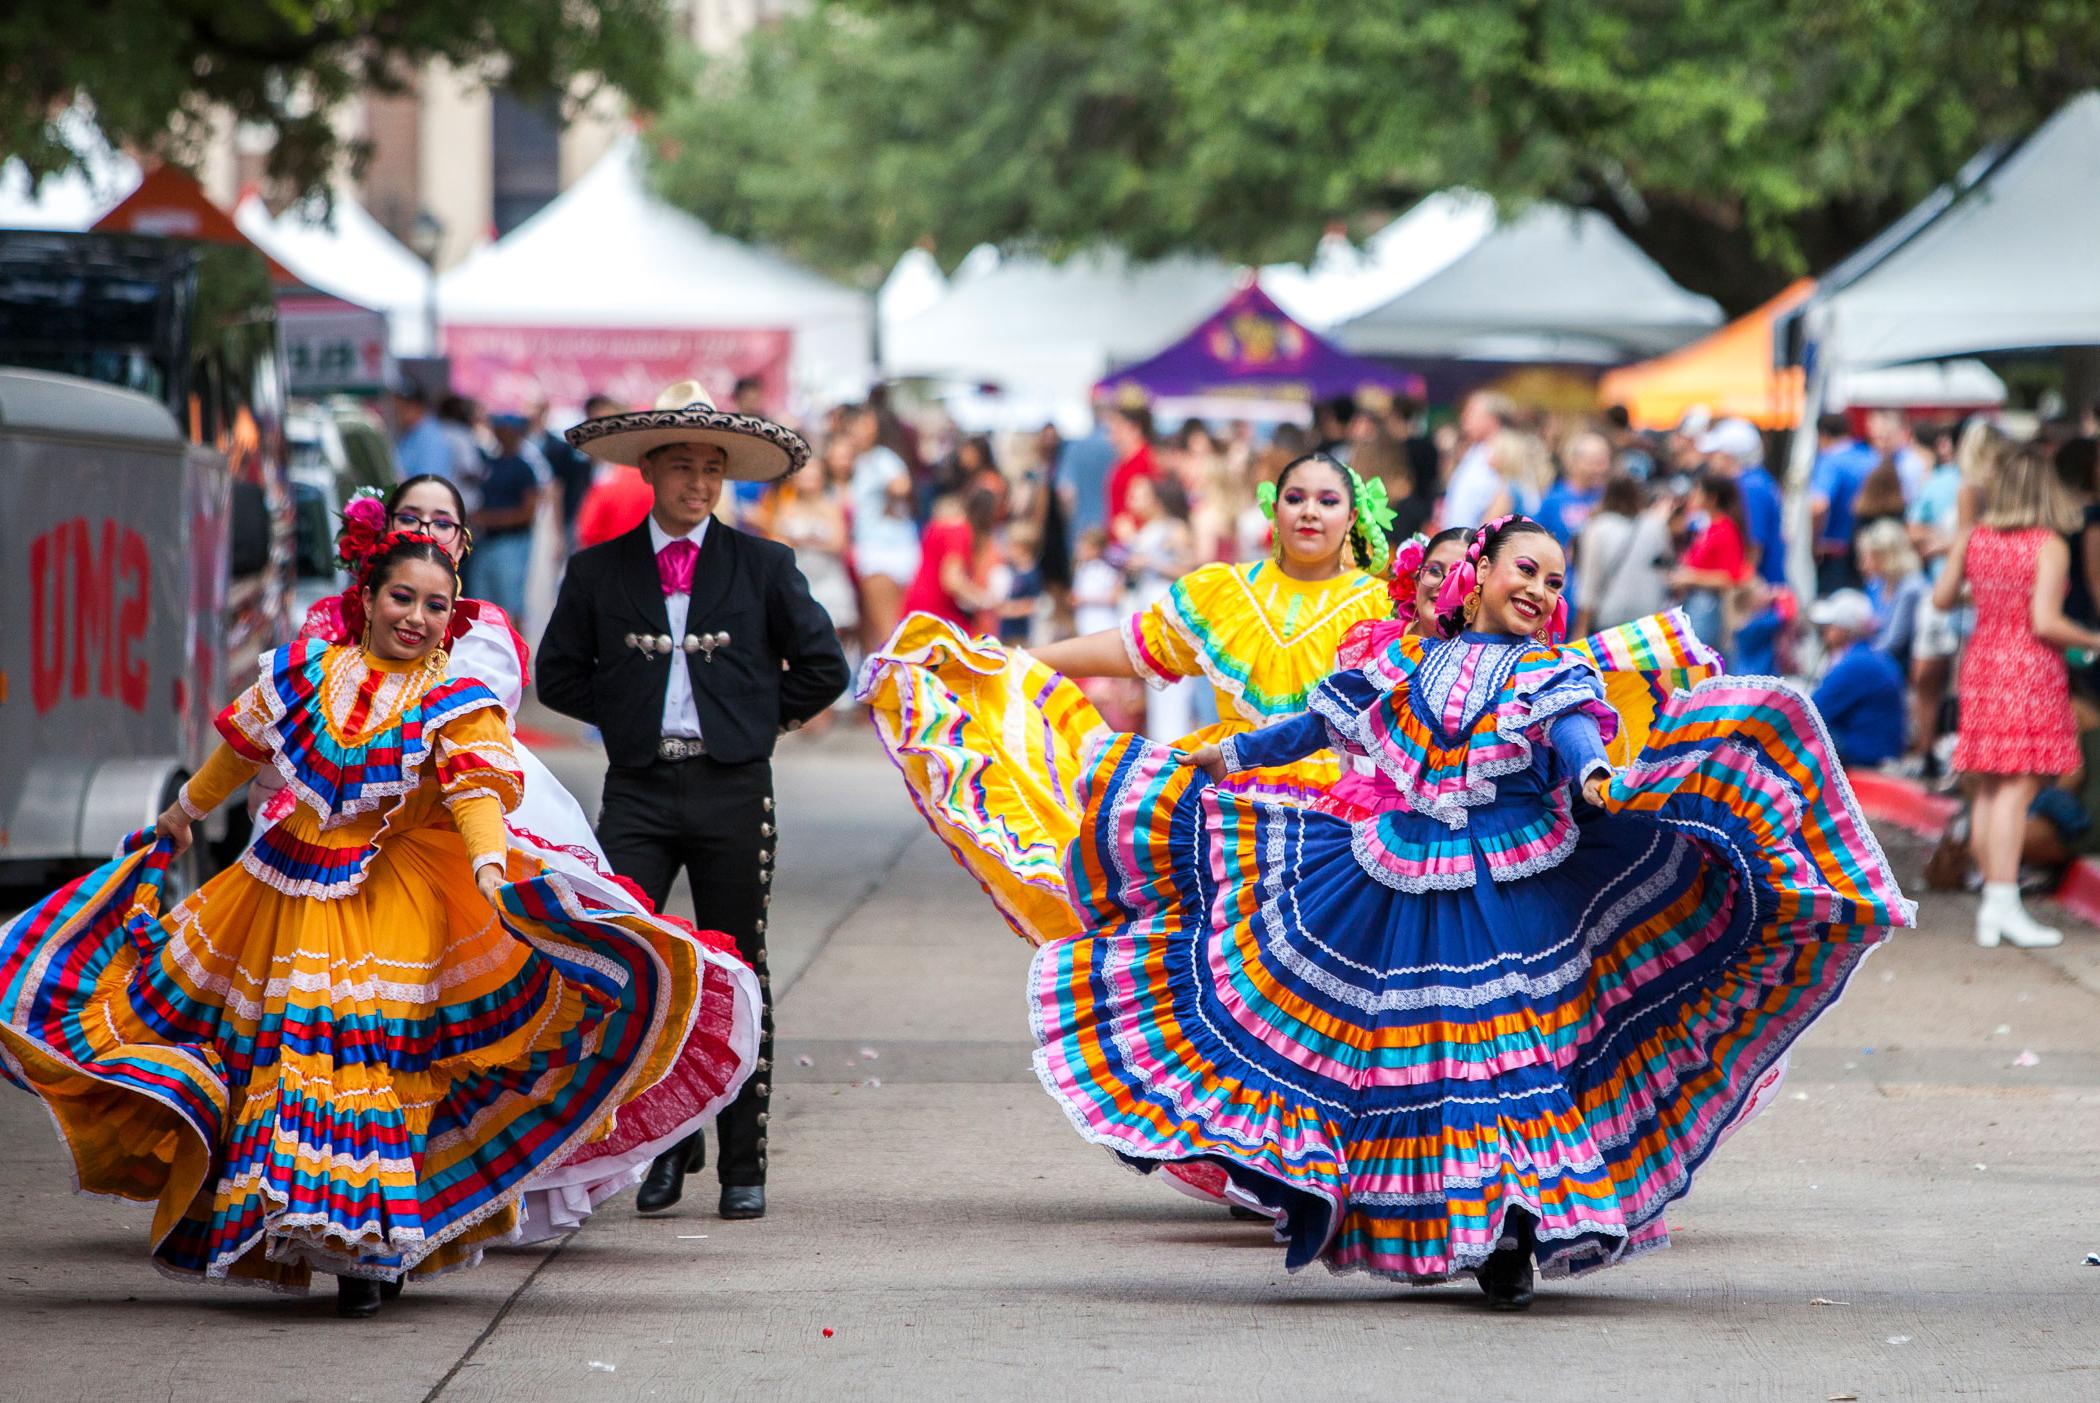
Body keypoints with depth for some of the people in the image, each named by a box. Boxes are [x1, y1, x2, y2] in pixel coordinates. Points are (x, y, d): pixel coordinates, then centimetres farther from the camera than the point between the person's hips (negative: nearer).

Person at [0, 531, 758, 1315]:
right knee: (286, 1047, 4)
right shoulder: (307, 672, 6)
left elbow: (476, 792, -20)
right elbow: (243, 750, 21)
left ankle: (371, 1248, -3)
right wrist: (186, 812, 33)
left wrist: (491, 865, -38)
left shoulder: (455, 706, -4)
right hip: (294, 892, 4)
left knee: (374, 1043, -10)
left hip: (397, 903, -4)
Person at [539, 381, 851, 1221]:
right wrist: (629, 716, 5)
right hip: (637, 789, 0)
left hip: (732, 790, 0)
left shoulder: (763, 567, 5)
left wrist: (753, 719, 4)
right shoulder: (597, 571, 7)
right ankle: (666, 1143, 6)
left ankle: (743, 1166, 9)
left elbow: (823, 669, 7)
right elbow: (558, 674, 13)